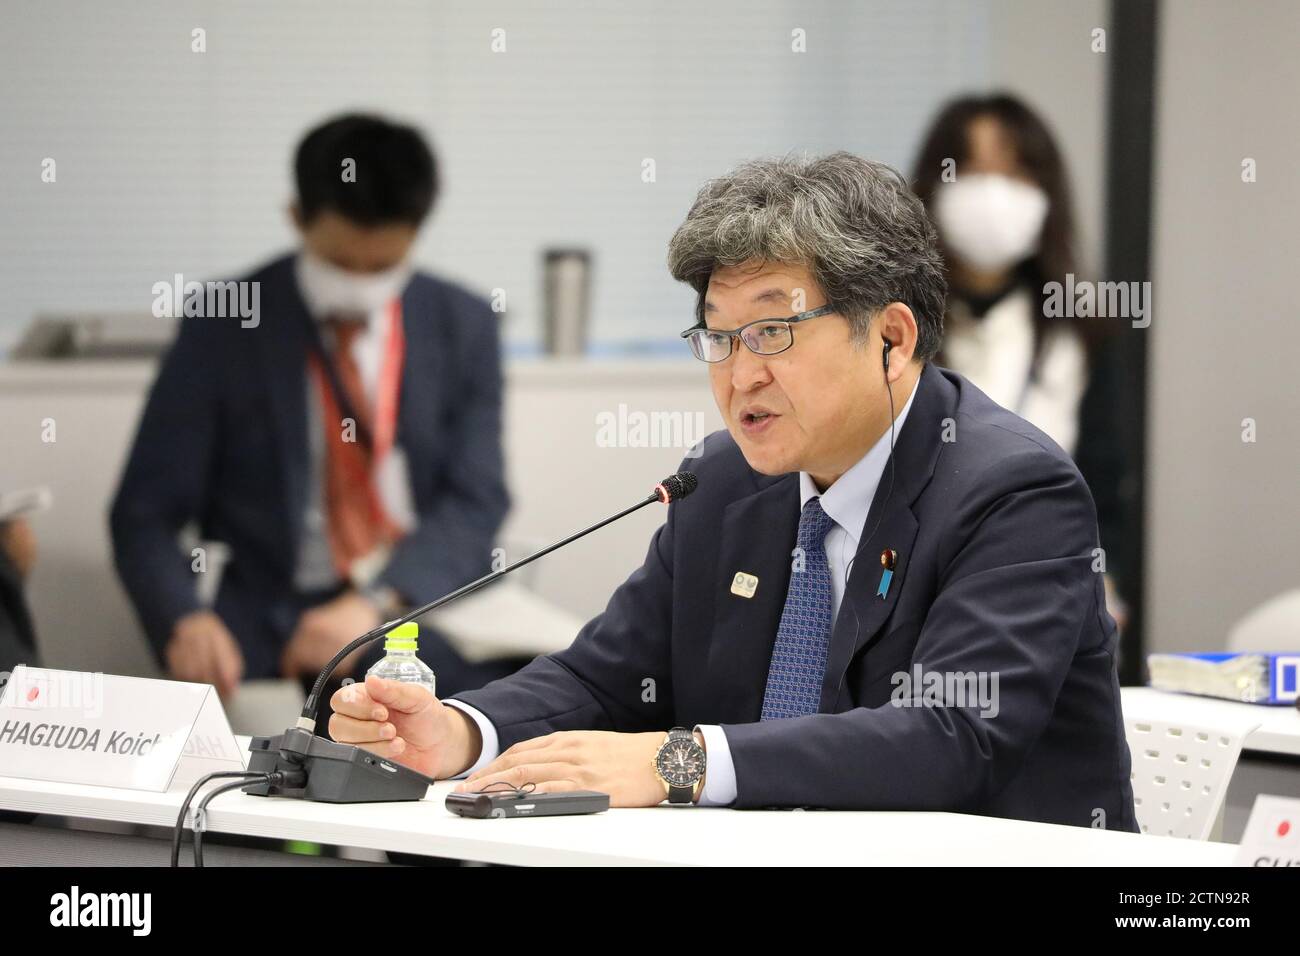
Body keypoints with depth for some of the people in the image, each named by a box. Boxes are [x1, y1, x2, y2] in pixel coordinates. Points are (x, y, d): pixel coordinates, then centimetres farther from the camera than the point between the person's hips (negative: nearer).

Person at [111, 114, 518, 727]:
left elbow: (474, 502, 0)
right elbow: (146, 514, -1)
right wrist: (185, 620, -24)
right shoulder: (225, 327, 1)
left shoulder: (462, 325, 7)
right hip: (277, 622, -1)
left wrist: (373, 604, -20)